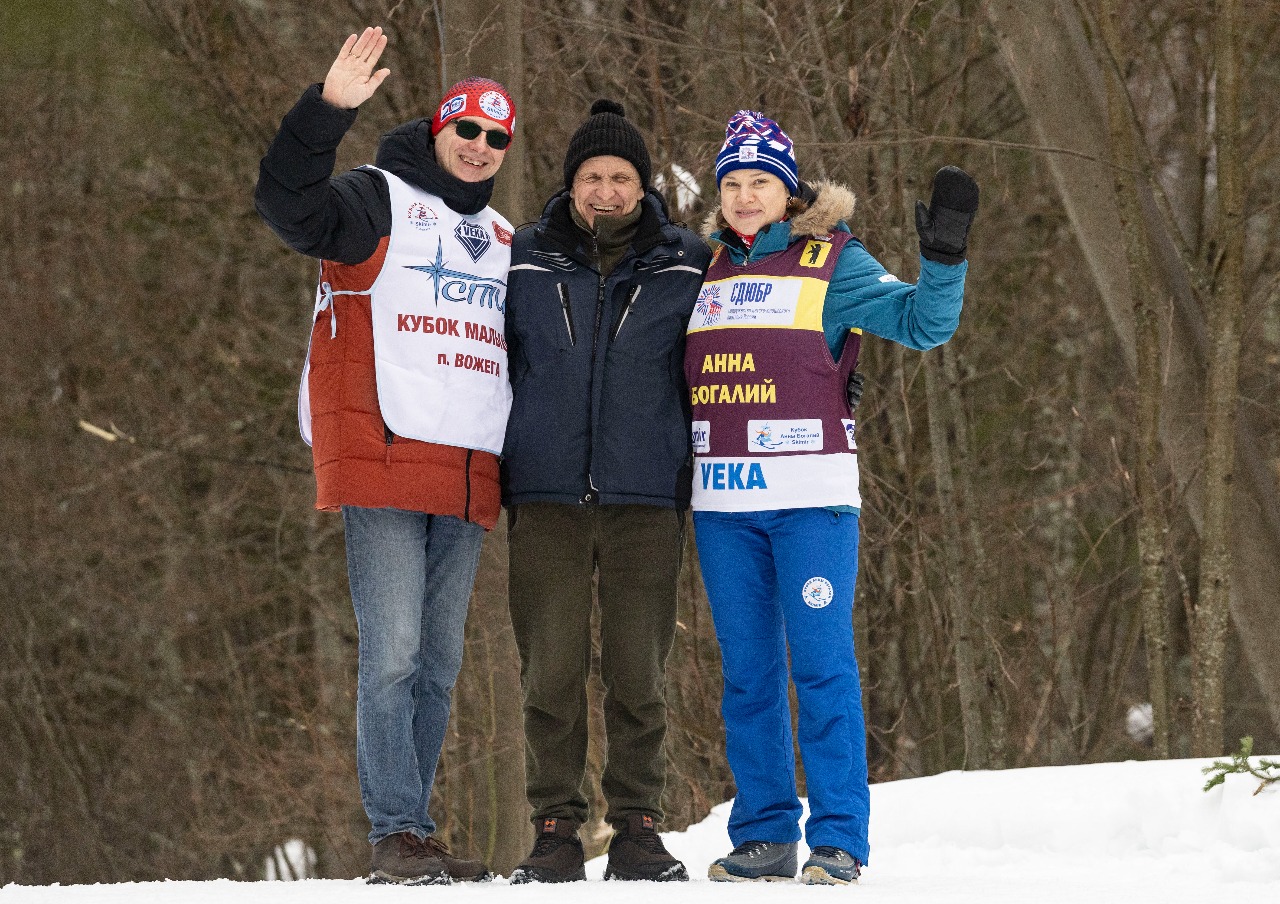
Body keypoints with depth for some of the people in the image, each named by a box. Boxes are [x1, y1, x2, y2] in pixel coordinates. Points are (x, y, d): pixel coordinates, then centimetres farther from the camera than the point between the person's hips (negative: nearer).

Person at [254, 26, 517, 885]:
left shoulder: (503, 242, 23)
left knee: (440, 664, 9)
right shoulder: (378, 203, 2)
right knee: (392, 654, -12)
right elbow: (289, 202, -17)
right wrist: (328, 108, -30)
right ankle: (396, 836, -11)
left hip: (468, 482, 7)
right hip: (384, 464, -7)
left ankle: (418, 832, 14)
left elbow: (523, 353, 31)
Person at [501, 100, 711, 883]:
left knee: (639, 677, 2)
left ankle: (638, 830, 10)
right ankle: (556, 830, 6)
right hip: (546, 498, 0)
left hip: (646, 501, 0)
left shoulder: (687, 267, 5)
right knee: (552, 673, 0)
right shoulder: (524, 262, 6)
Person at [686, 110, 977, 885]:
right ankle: (764, 836, 13)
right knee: (748, 671, 7)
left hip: (809, 496, -5)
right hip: (723, 500, 5)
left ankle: (838, 839, -6)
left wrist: (945, 255, -22)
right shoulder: (709, 269, 16)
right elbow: (683, 374, 31)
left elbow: (921, 322, -6)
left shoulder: (831, 260, 2)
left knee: (822, 663, -8)